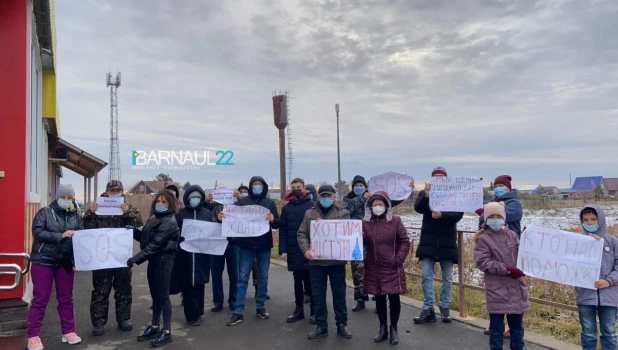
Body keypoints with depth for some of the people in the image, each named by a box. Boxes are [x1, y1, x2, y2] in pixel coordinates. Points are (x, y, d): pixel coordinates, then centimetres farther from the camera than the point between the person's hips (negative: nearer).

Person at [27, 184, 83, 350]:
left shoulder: (76, 216, 5)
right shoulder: (45, 212, -2)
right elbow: (37, 232, -14)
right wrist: (60, 236, -22)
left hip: (66, 263, 3)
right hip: (43, 261, -3)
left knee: (66, 299, 10)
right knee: (40, 299, 2)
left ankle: (68, 332, 20)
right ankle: (33, 336, 10)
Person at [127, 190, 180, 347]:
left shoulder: (169, 222, -16)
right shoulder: (153, 218, 13)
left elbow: (155, 244, -22)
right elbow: (145, 237, 15)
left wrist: (136, 258, -25)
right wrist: (133, 231, -2)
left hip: (163, 260, -9)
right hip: (153, 260, 9)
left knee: (163, 296, -3)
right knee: (155, 295, 16)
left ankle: (167, 332, 6)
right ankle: (154, 327, 28)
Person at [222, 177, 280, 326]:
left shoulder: (270, 202, 5)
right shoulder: (242, 201, 4)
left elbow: (277, 224, 1)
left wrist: (272, 219, -22)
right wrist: (222, 218, -19)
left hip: (264, 246, 1)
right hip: (246, 245, -1)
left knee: (263, 277, 9)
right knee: (242, 278, 0)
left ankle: (260, 307, 24)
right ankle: (238, 312, 4)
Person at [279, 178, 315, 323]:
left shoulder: (312, 206, -2)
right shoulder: (287, 208, 7)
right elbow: (283, 230, 5)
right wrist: (283, 250, -3)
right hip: (293, 250, 3)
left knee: (310, 280, 5)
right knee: (298, 280, 13)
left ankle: (314, 310, 15)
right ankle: (299, 309, 23)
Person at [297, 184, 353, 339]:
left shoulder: (343, 213, 3)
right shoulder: (309, 213, 9)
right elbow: (302, 234, 5)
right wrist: (306, 249, -12)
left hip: (337, 261, -1)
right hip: (316, 261, 2)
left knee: (339, 294, 9)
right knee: (318, 295, 8)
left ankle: (342, 325, 23)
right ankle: (321, 326, 21)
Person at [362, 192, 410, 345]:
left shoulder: (395, 220, -4)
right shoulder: (365, 222, 1)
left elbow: (405, 241, -2)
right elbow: (361, 243, 4)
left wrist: (398, 259, -9)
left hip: (392, 268, -2)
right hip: (373, 268, 2)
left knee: (394, 298, 5)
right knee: (379, 298, 12)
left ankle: (394, 329, 22)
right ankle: (383, 328, 27)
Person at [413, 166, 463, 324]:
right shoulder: (424, 193, 6)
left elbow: (458, 215, -9)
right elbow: (418, 208, -12)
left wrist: (442, 215, -27)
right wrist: (426, 196, -29)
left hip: (447, 241, 0)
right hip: (428, 240, 0)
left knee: (447, 277, 9)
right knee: (426, 275, -1)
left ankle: (444, 307, 22)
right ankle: (428, 309, 7)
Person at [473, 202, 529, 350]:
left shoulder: (512, 235, 5)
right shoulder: (483, 239, -8)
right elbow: (482, 262, -15)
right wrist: (507, 269, -18)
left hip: (516, 286, 4)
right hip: (496, 289, -4)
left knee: (517, 324, 16)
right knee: (496, 325, 5)